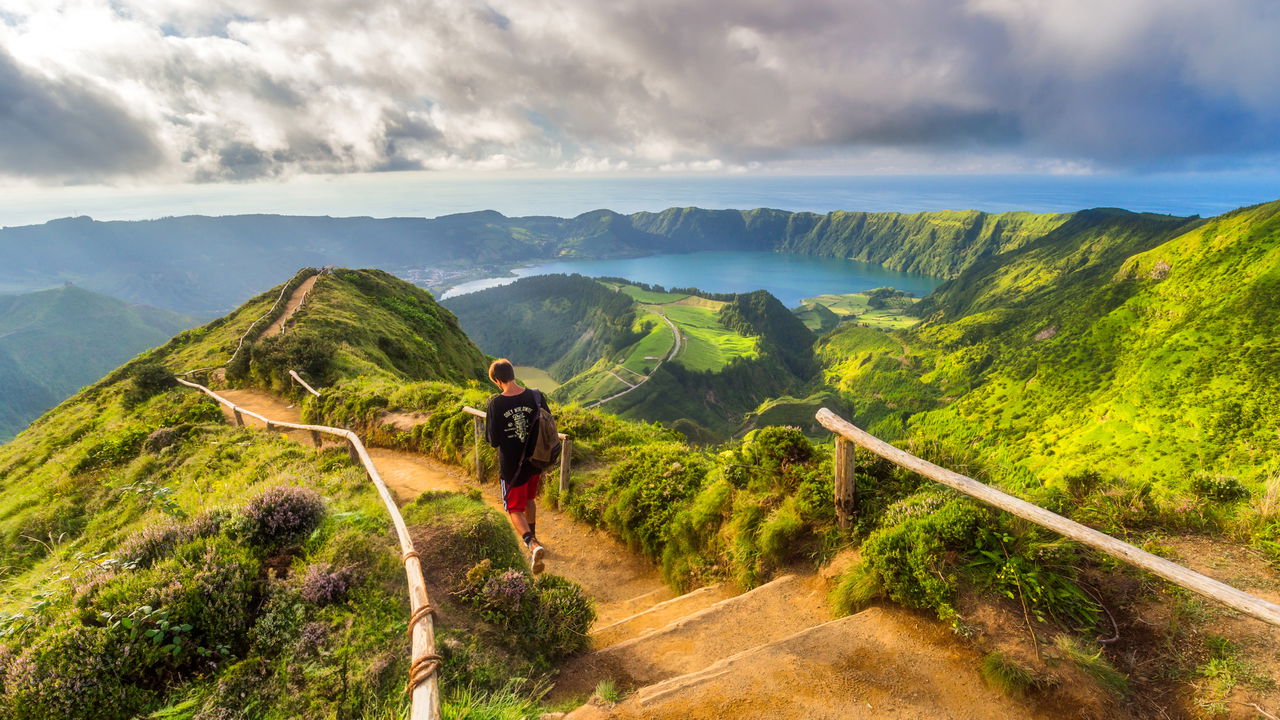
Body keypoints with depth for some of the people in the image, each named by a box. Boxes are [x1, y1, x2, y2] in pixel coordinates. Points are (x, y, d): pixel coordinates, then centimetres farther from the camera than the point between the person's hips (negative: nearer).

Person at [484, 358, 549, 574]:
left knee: (515, 510, 10)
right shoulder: (536, 396, -10)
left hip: (511, 467, -4)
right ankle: (532, 536, 46)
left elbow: (493, 441, -15)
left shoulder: (496, 404, -20)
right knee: (529, 500, 28)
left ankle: (533, 545, -12)